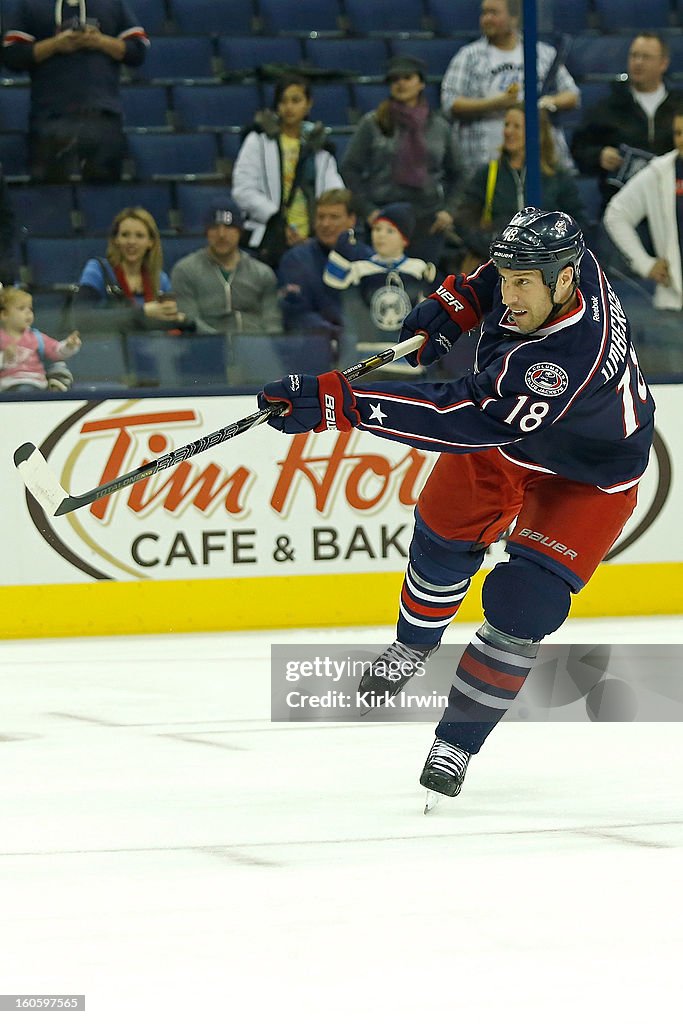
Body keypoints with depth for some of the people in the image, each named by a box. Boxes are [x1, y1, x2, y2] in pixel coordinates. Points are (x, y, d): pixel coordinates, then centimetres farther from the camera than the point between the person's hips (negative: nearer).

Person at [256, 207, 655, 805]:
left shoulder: (566, 362, -47)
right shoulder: (547, 264, -25)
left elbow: (457, 419, -49)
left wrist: (335, 402, -51)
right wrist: (455, 306, -11)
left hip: (588, 478, -8)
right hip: (503, 437, 8)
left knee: (522, 604, -15)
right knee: (444, 534, 17)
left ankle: (458, 742, 0)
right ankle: (414, 644, 46)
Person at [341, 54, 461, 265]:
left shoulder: (438, 126, 9)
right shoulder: (372, 123, 2)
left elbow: (454, 173, 20)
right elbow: (350, 169, 3)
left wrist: (448, 209, 6)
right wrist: (367, 210, -5)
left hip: (428, 216, 2)